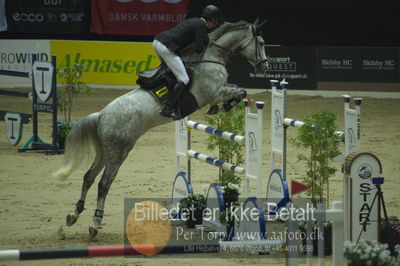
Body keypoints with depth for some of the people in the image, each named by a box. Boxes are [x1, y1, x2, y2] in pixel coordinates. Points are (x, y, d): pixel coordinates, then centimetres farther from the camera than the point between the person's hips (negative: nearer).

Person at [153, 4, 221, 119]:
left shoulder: (195, 21, 24)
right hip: (166, 48, -10)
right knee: (184, 79, -8)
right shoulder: (201, 26, -3)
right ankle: (168, 109, -14)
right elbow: (199, 49, -9)